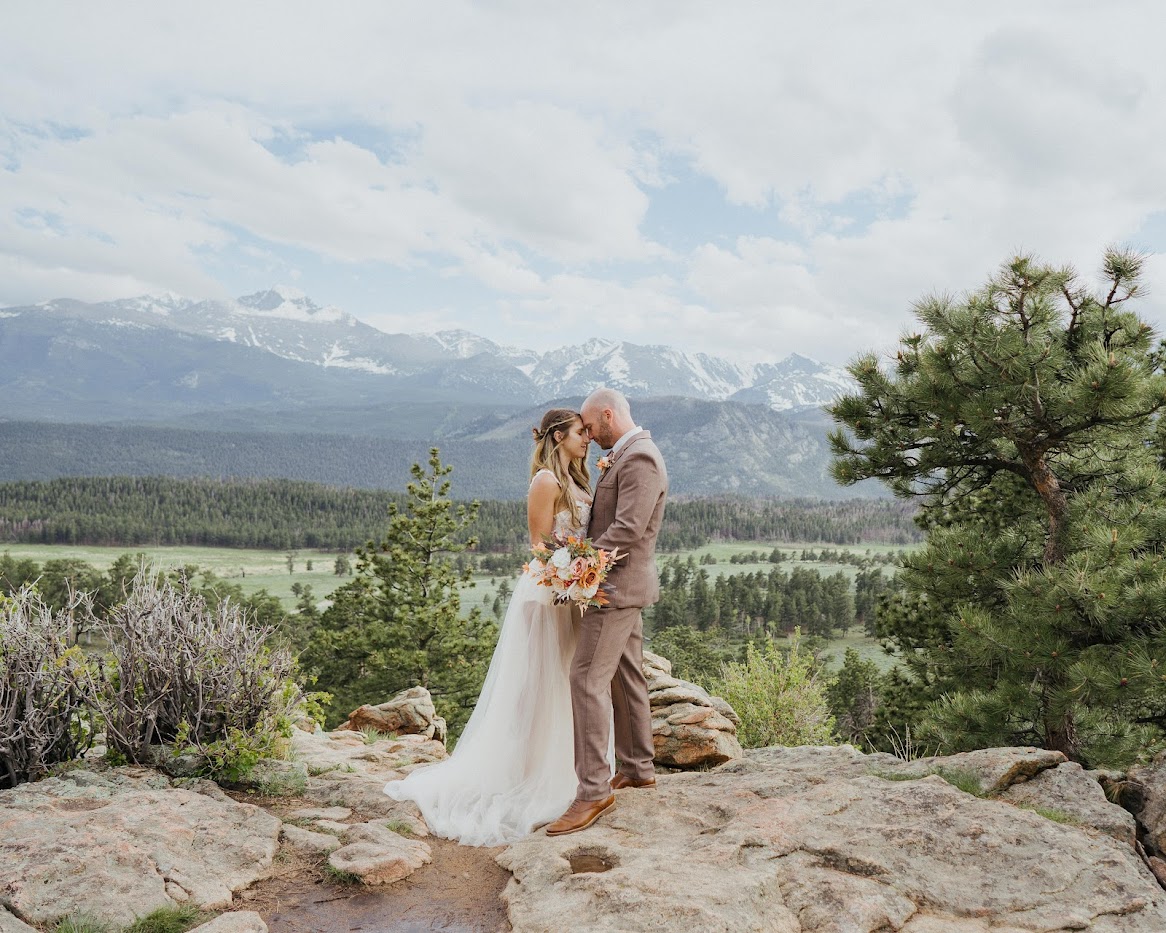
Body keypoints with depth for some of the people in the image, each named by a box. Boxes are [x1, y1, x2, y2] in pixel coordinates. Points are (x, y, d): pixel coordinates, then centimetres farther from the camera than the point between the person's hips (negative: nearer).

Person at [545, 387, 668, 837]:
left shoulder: (639, 458, -18)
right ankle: (638, 768, 28)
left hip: (616, 585, -11)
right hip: (621, 585, 11)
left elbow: (627, 530, -25)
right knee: (625, 678, 17)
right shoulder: (623, 457, 15)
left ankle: (593, 790, -6)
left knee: (588, 679, -11)